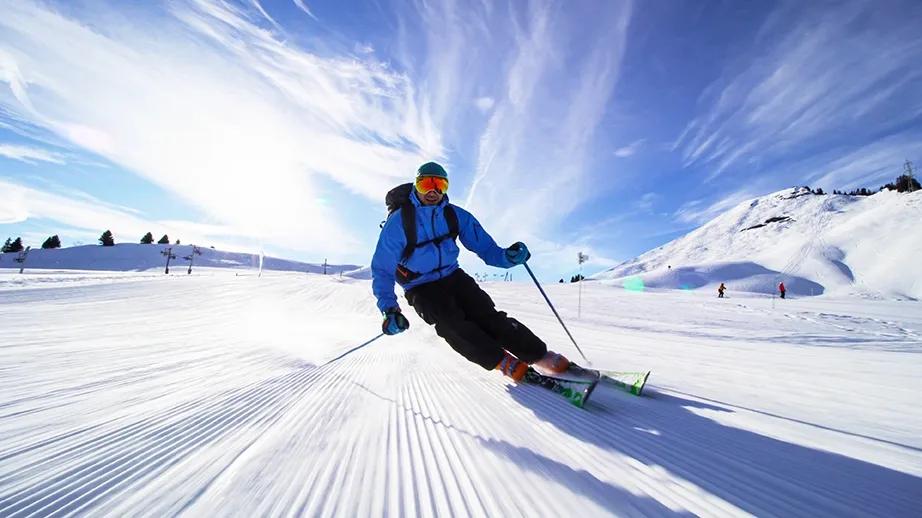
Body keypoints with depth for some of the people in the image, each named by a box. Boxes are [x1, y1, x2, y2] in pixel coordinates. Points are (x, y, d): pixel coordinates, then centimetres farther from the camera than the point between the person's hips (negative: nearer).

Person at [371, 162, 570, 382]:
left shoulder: (456, 215, -4)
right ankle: (503, 361, -15)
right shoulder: (399, 221, -13)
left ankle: (540, 355, -12)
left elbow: (484, 246, -4)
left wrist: (505, 256, -27)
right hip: (422, 289, -2)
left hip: (453, 277, 2)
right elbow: (382, 269, -9)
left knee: (486, 316, -18)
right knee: (452, 324, -27)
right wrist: (389, 309, -21)